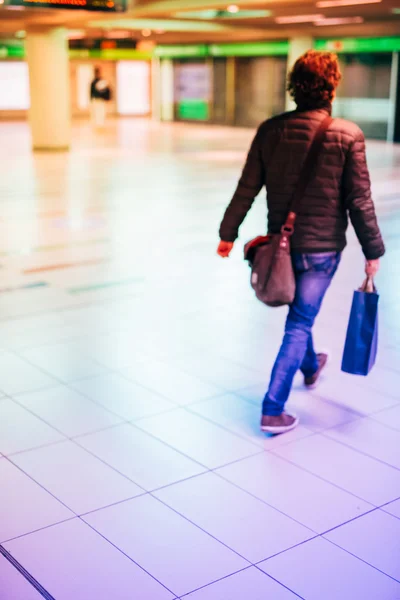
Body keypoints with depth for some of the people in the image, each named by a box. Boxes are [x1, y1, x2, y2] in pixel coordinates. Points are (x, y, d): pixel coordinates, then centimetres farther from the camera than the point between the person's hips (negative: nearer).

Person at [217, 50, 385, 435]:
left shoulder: (271, 130, -6)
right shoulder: (348, 136, -15)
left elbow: (246, 189, -3)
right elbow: (359, 202, -12)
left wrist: (228, 233, 9)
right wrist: (373, 251, -2)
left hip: (281, 243, 4)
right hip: (322, 247, -4)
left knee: (300, 313, 27)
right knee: (299, 325, 5)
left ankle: (311, 367, 53)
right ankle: (273, 410, 5)